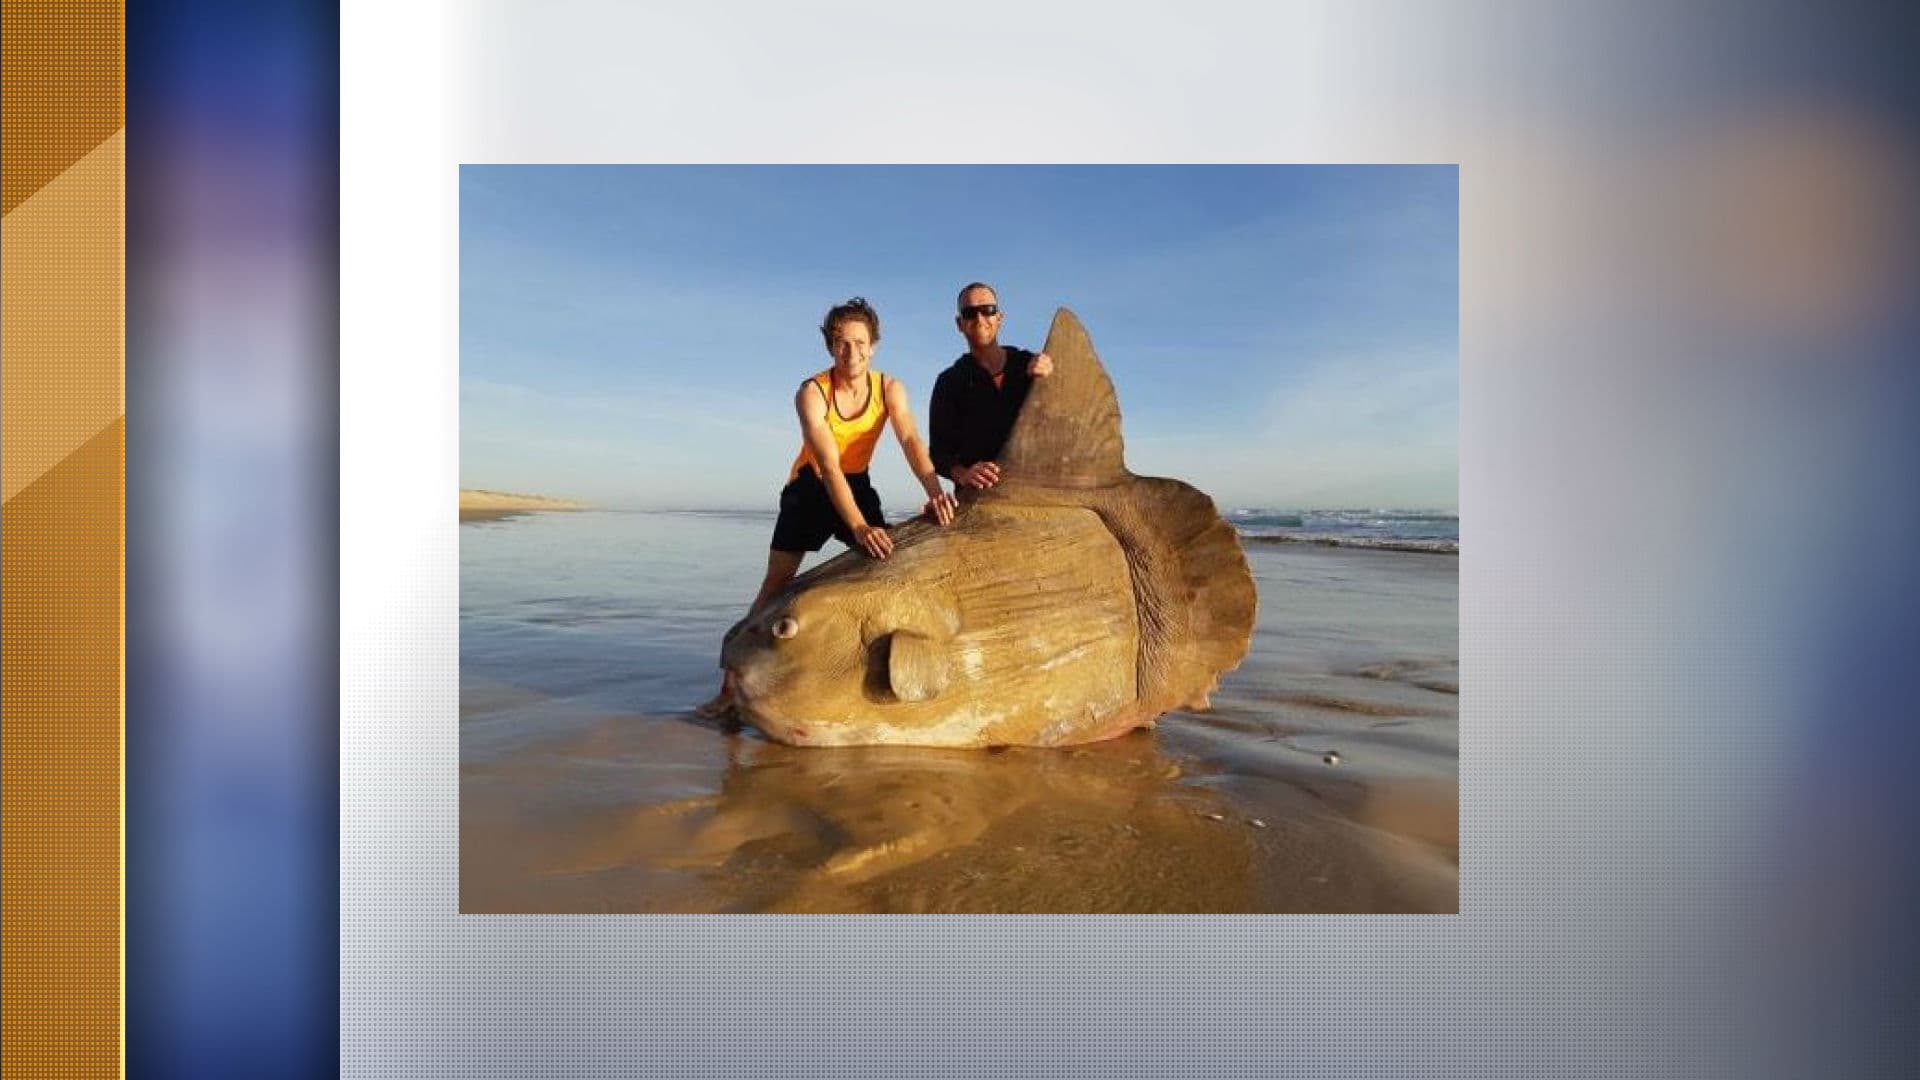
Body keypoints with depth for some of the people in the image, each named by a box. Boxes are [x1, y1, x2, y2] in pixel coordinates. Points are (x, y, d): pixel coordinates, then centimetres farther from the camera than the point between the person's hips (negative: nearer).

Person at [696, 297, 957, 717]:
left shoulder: (889, 389, -12)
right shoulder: (812, 393, -23)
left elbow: (910, 440, -26)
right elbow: (829, 466, -33)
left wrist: (934, 490, -46)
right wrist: (858, 527, -45)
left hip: (858, 486, 4)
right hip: (811, 486, -3)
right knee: (776, 584, -9)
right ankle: (731, 686, -6)